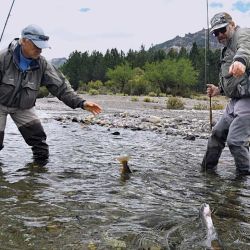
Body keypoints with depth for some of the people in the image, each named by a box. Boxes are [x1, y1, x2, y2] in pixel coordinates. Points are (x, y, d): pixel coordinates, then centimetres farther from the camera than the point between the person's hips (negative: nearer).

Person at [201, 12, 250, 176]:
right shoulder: (228, 49, 22)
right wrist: (219, 90, 13)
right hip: (235, 100, 10)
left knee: (235, 140, -12)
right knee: (218, 133, 15)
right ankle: (207, 169, 29)